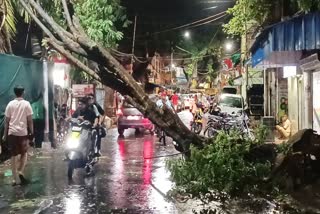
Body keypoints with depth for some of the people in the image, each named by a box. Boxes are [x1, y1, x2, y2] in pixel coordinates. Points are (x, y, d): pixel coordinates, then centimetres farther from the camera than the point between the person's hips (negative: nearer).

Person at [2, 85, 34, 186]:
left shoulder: (10, 104, 3)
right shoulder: (26, 104, -3)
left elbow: (7, 121, 4)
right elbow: (30, 120, -5)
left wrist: (5, 134, 10)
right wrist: (31, 133, 2)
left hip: (12, 132, 2)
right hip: (23, 132, -2)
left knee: (13, 155, 8)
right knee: (24, 153, 14)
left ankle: (14, 179, 10)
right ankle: (21, 172, -7)